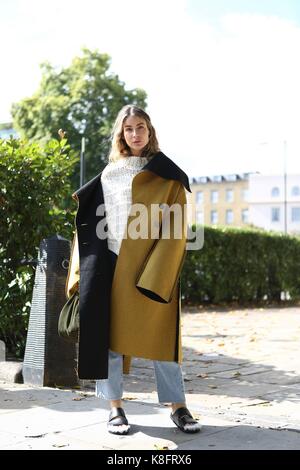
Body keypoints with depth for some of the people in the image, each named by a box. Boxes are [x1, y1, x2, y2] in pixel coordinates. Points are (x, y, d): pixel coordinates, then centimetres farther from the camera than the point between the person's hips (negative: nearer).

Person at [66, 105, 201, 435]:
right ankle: (115, 407, 12)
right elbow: (92, 221, 13)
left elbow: (175, 229, -3)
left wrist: (154, 275, -14)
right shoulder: (109, 173, 14)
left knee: (159, 333, -1)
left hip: (151, 265, -3)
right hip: (108, 263, 3)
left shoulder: (168, 176, 4)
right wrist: (83, 269, 4)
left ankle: (178, 407, 11)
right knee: (109, 331, 2)